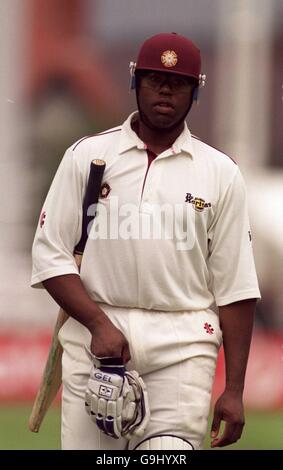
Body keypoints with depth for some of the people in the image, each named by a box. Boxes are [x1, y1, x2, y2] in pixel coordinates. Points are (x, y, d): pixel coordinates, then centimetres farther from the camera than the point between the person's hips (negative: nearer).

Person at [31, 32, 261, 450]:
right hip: (94, 338, 1)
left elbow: (235, 289, 6)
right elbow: (50, 256, 3)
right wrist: (98, 323, -12)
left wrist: (234, 391, 0)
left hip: (182, 349, -1)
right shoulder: (87, 156, 8)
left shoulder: (221, 173, 8)